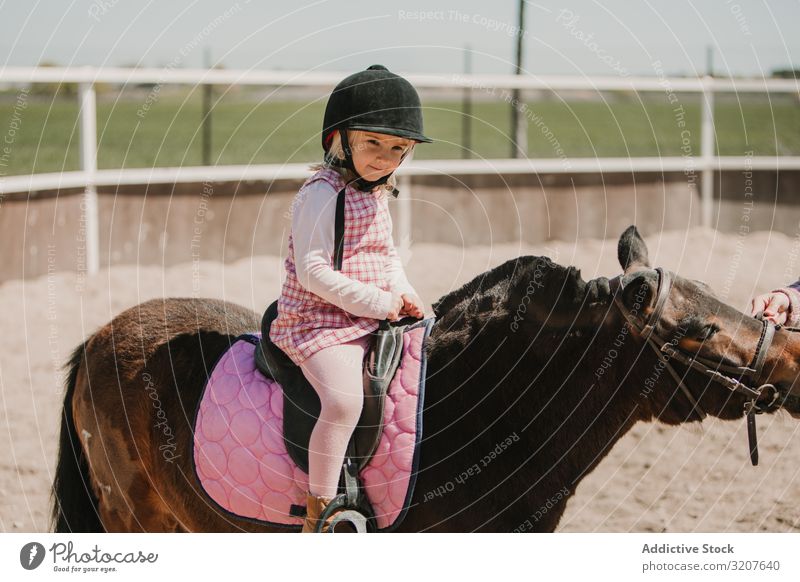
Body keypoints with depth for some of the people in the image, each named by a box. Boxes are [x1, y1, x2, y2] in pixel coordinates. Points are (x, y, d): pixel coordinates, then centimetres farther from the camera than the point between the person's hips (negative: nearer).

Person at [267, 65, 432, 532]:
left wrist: (403, 294, 4)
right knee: (344, 399, -28)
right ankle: (317, 514, -18)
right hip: (319, 320, -9)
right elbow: (312, 271, -20)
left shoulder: (378, 195, 13)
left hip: (371, 319, 9)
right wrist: (376, 302, -19)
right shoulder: (322, 193, -15)